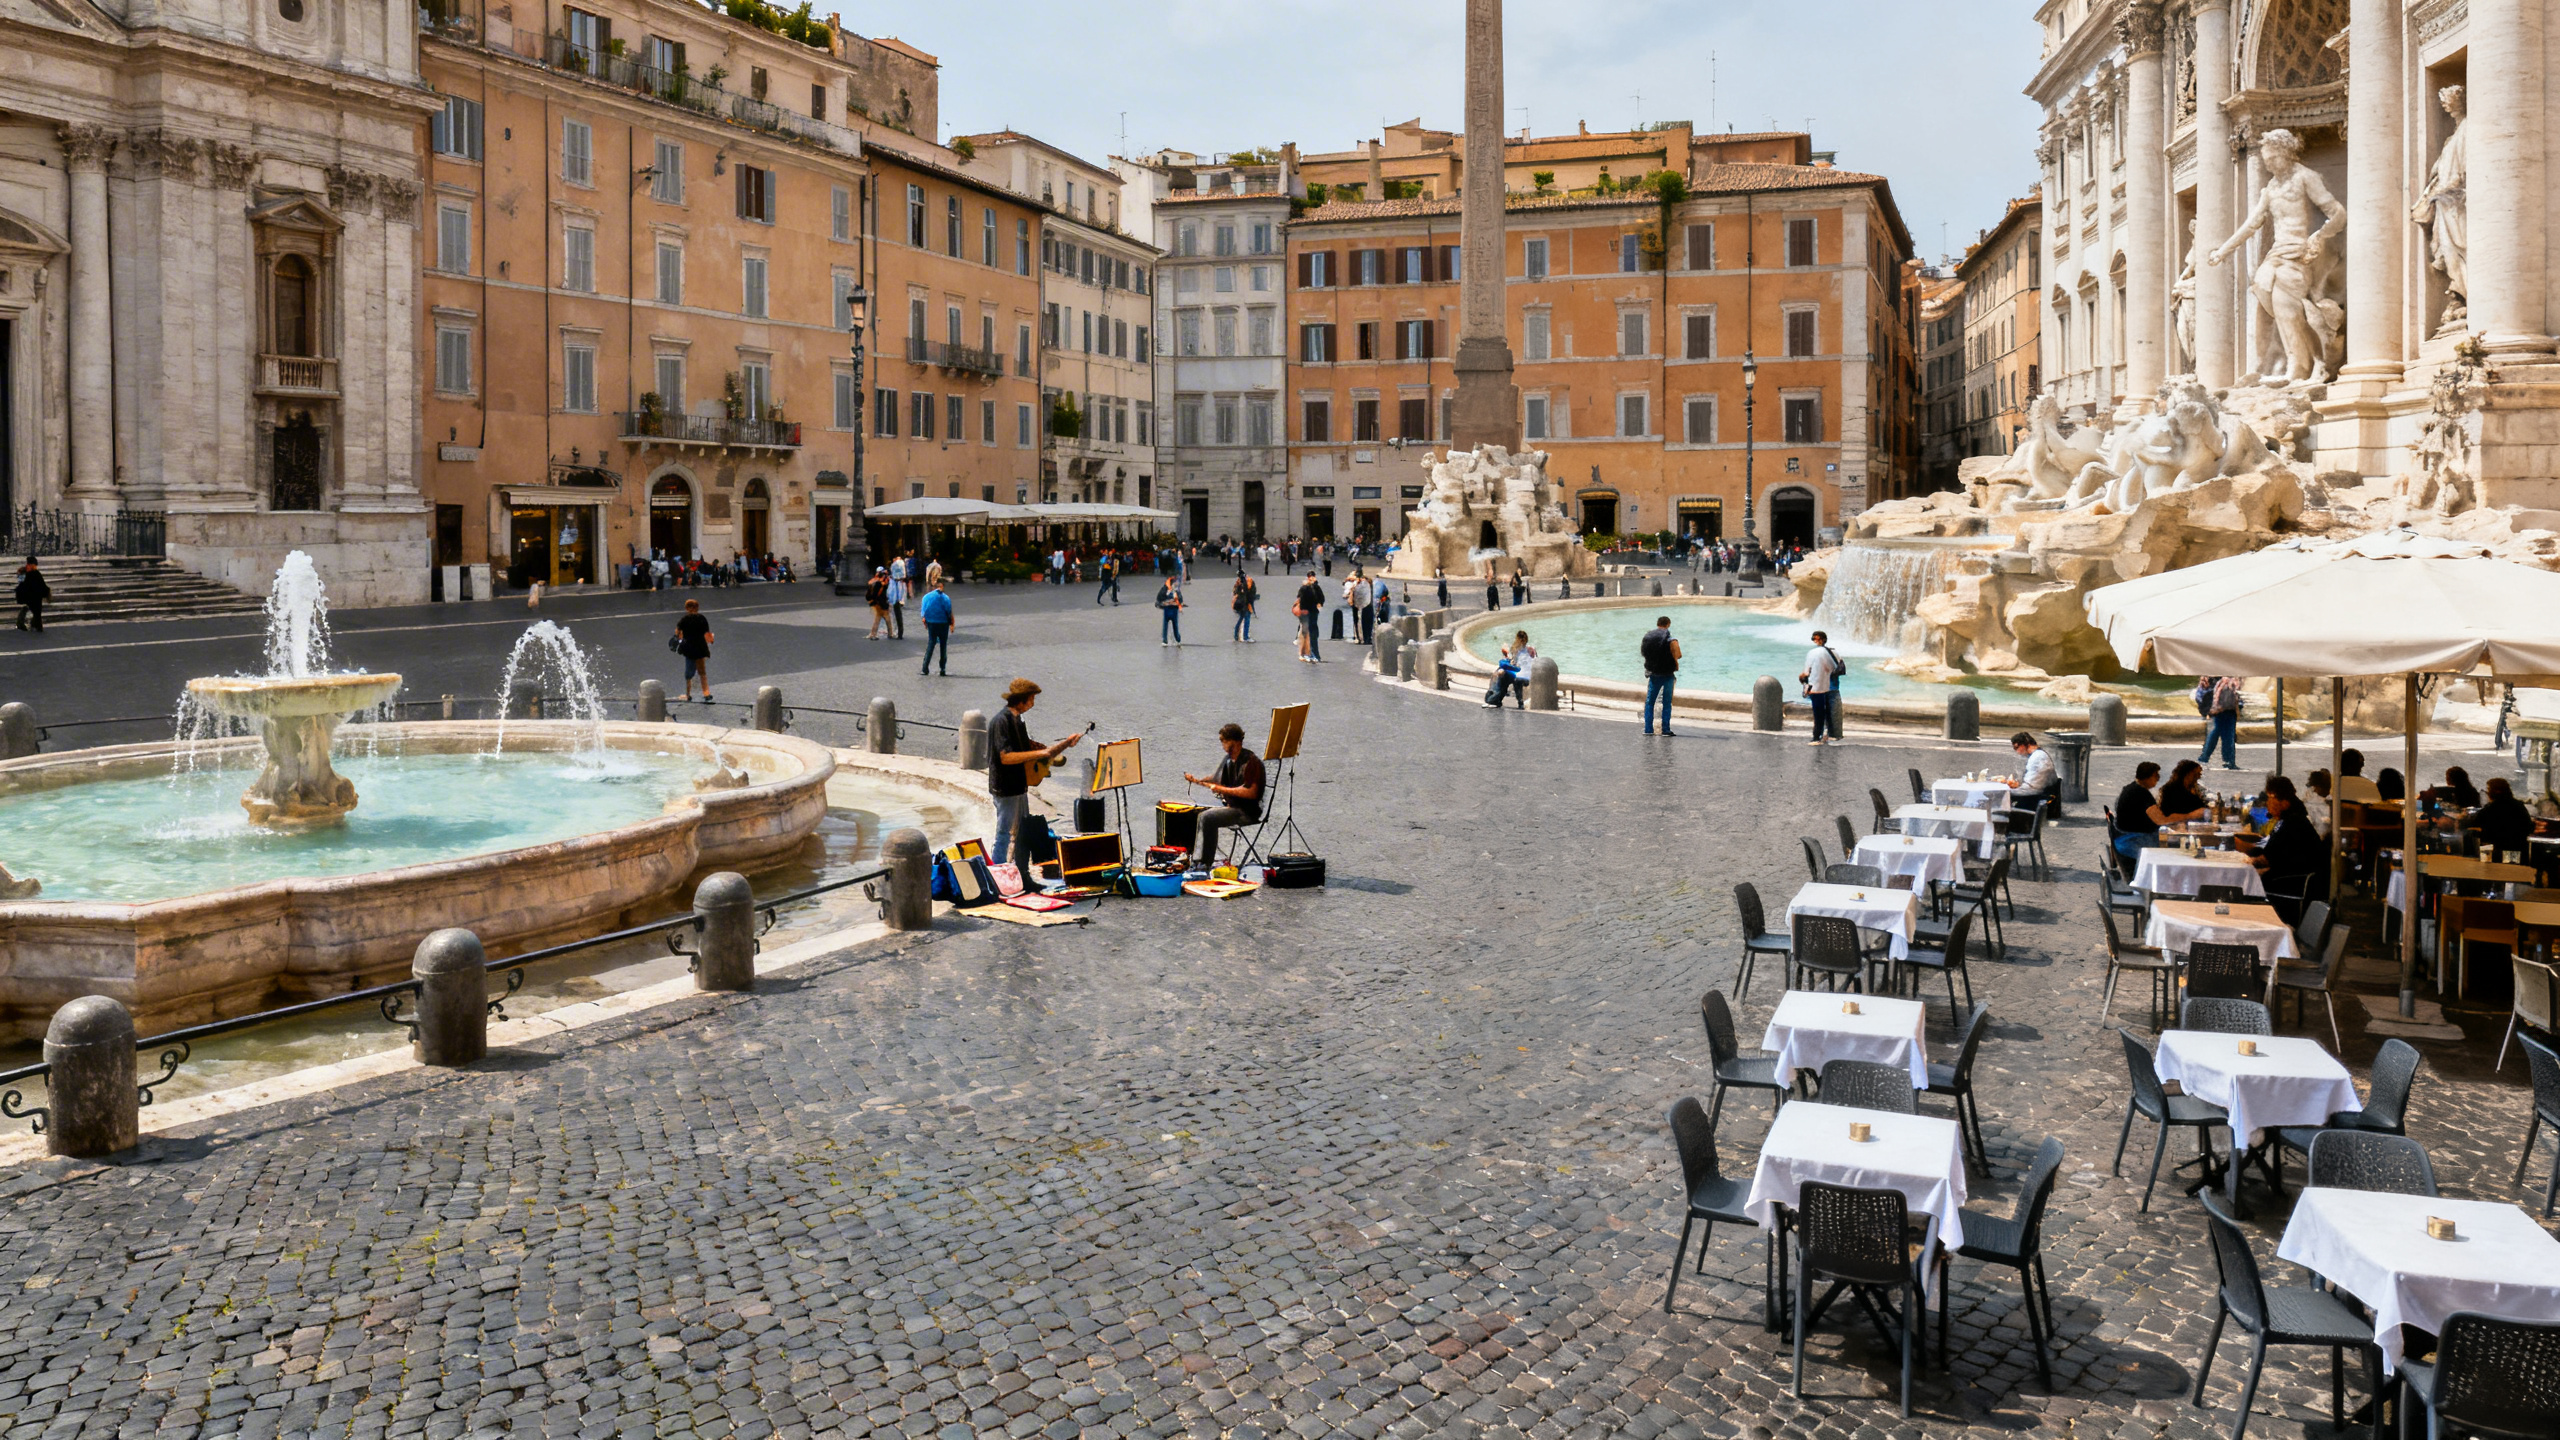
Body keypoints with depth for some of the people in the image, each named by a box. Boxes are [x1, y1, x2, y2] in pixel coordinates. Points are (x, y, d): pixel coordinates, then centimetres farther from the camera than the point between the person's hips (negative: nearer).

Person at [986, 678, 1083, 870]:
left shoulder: (1017, 720, 13)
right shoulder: (1002, 721, -17)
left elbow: (1028, 748, 18)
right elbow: (1005, 757, -26)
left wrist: (1065, 744, 10)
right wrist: (1038, 753, -23)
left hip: (1019, 787, 10)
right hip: (1006, 789, -10)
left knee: (1024, 835, 15)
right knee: (1004, 837, -4)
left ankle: (1023, 879, 23)